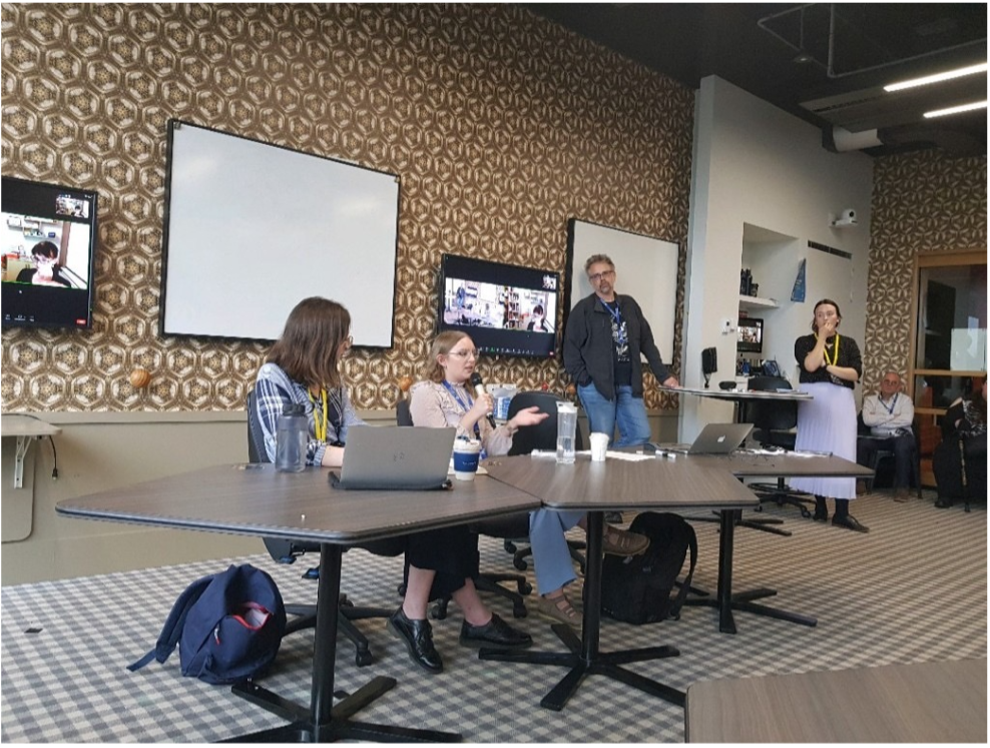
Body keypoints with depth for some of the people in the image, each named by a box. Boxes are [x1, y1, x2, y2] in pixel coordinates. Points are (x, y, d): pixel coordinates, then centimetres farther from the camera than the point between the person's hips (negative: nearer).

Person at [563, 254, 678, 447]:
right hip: (597, 386, -5)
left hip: (628, 386, 5)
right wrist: (584, 380, -11)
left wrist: (663, 375, 11)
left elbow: (647, 343, 16)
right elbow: (570, 348, -3)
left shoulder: (630, 305, 14)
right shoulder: (583, 309, -1)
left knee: (641, 435, 0)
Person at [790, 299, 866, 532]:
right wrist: (822, 337, -4)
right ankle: (820, 506, 10)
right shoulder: (804, 342, 6)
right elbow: (810, 365, -12)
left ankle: (842, 513, -9)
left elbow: (856, 373, -1)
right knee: (814, 452, 0)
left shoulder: (848, 344, 12)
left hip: (840, 402, 1)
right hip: (813, 401, -1)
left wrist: (829, 367, -12)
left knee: (842, 454, -7)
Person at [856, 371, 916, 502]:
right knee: (861, 443, -28)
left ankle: (902, 487, -22)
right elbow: (867, 420, -10)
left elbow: (907, 420, -13)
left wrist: (879, 420, -10)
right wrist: (893, 417, -8)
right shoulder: (870, 399, 9)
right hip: (878, 438, 1)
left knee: (903, 444, -35)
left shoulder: (905, 400, 8)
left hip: (901, 437, -1)